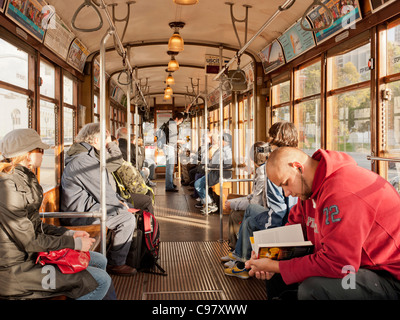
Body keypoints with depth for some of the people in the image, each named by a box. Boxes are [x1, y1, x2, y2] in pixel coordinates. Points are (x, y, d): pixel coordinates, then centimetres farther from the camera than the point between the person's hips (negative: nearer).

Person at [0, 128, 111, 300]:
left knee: (99, 261, 13)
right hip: (17, 268, -10)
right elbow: (29, 241, -21)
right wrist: (75, 243, -13)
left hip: (33, 254, 10)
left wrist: (70, 233, 5)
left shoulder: (24, 181, 8)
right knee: (101, 281, -15)